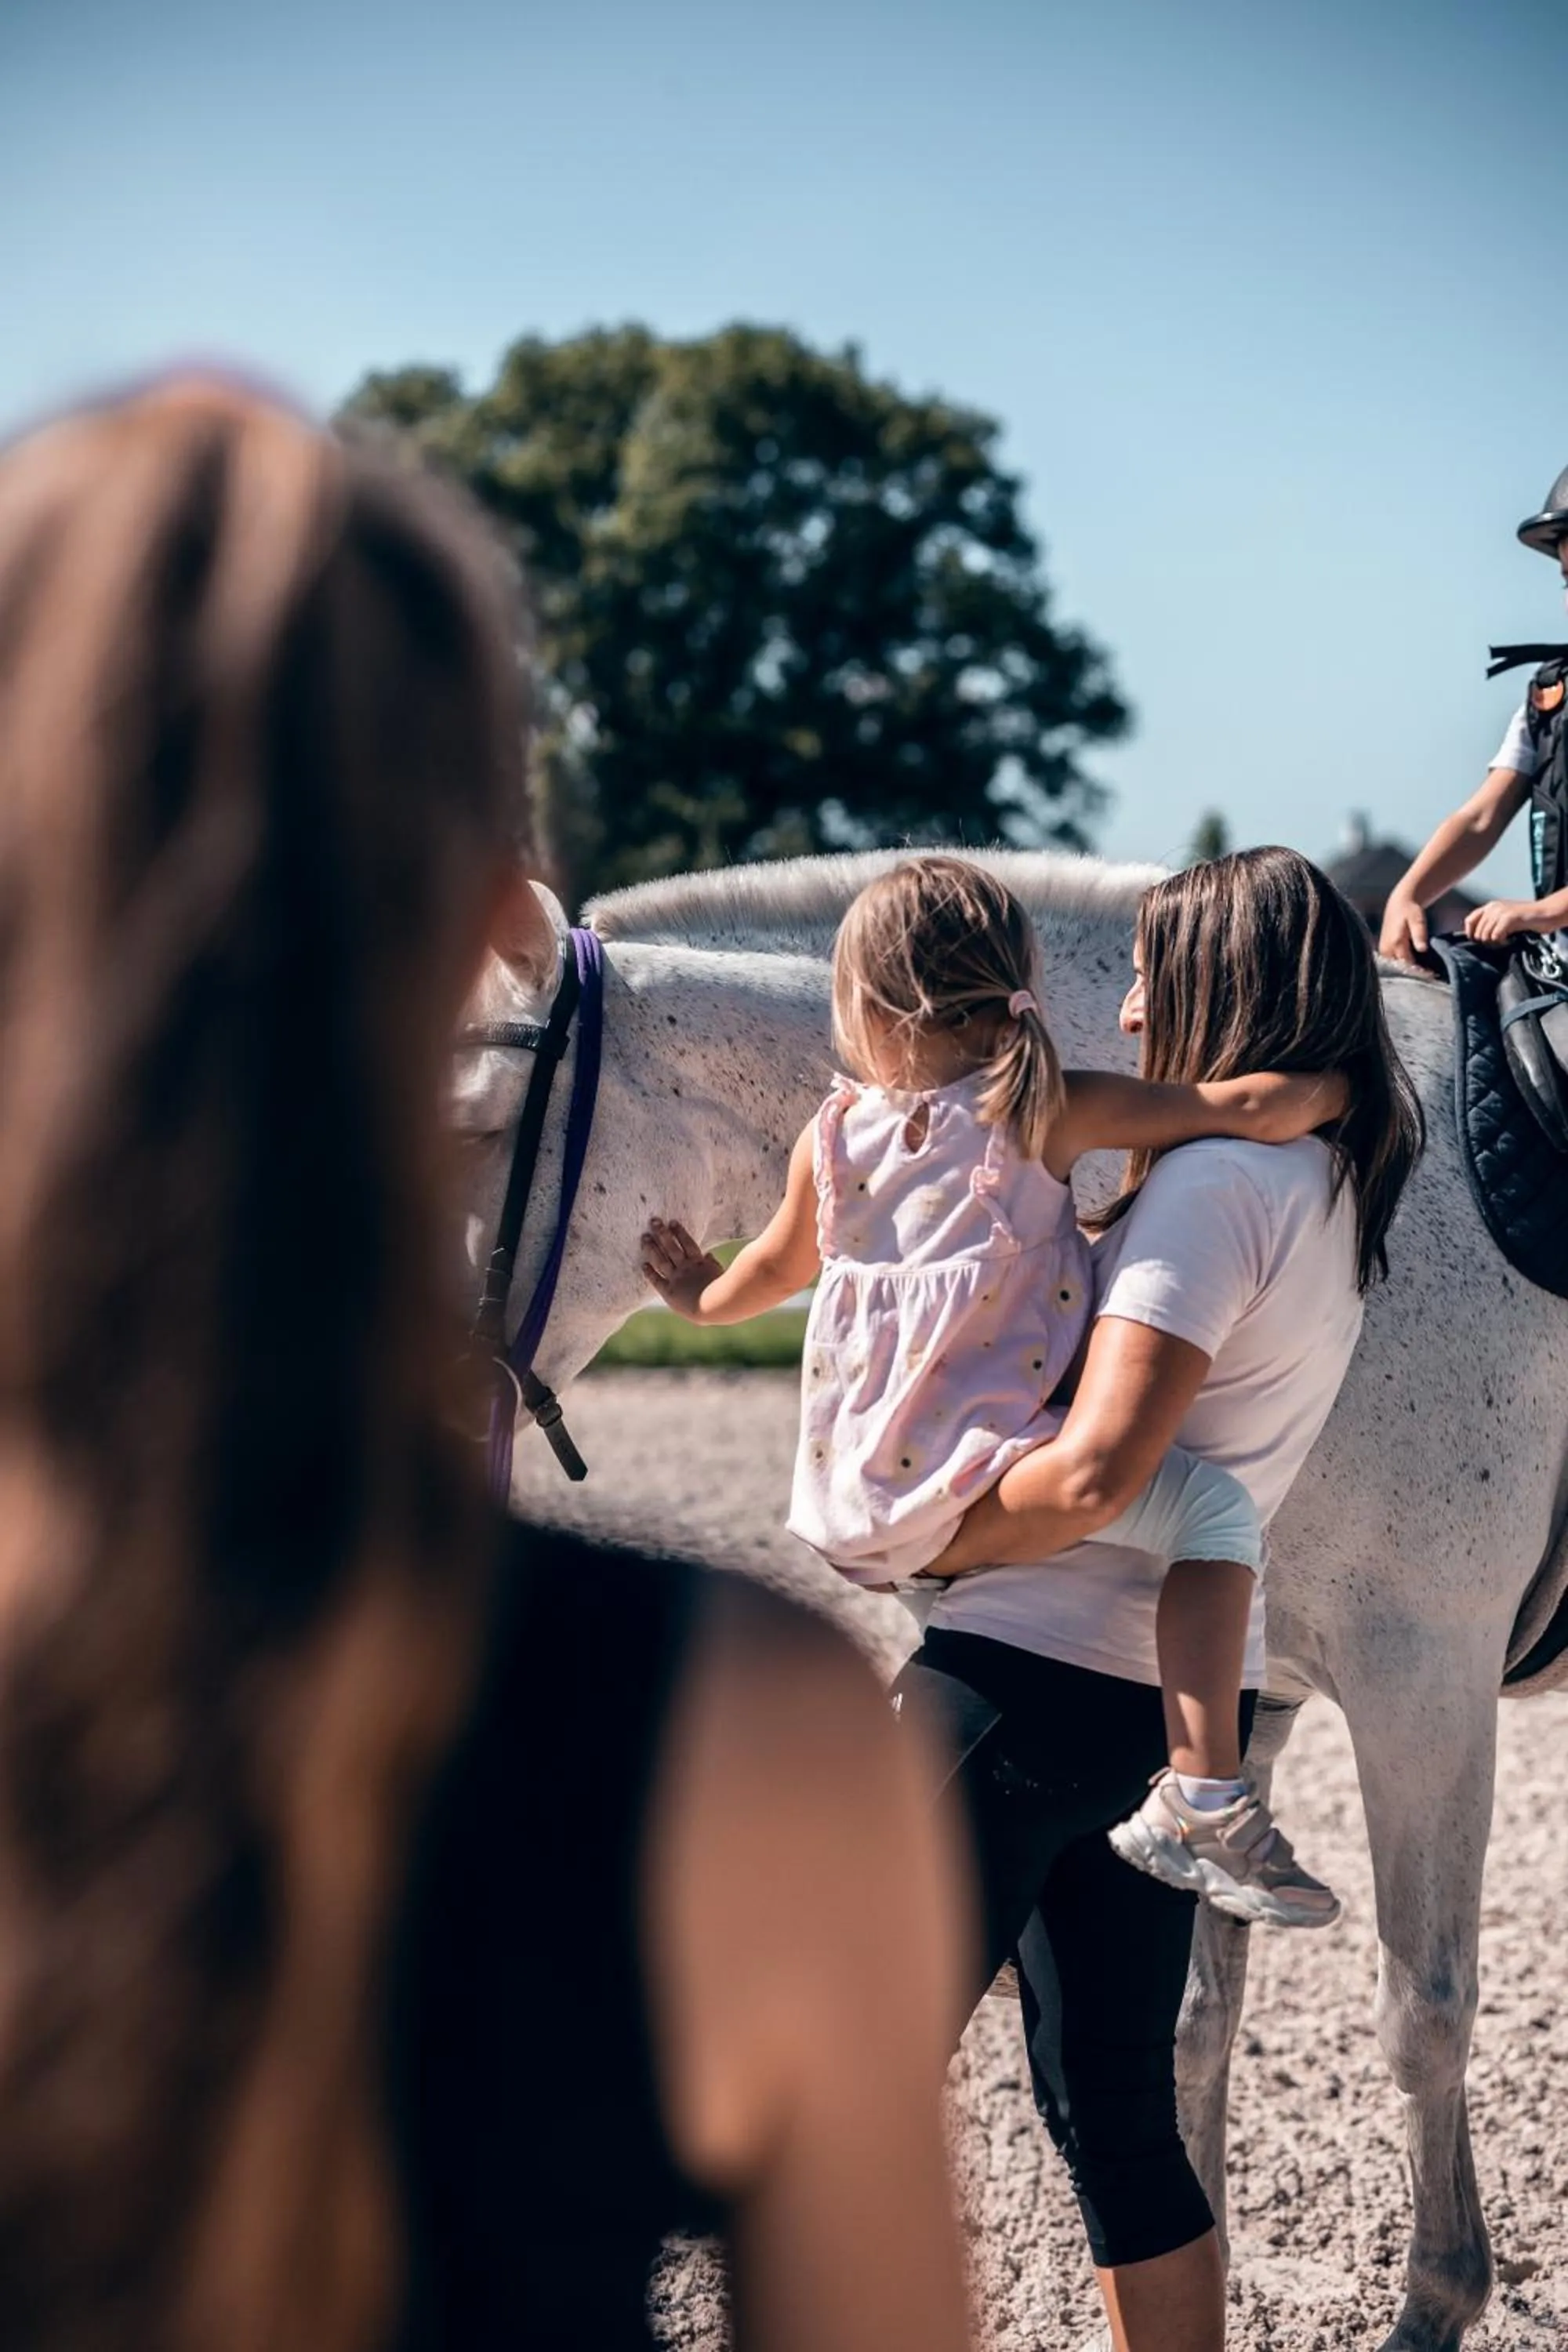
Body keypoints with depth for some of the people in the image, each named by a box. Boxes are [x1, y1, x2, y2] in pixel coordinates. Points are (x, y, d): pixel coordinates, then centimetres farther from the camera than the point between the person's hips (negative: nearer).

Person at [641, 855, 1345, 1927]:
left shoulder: (834, 1133, 12)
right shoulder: (1049, 1112, -3)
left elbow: (778, 1265, 30)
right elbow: (1251, 1107, -9)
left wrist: (704, 1297, 52)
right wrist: (1334, 1083, 12)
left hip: (851, 1505, 7)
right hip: (965, 1479, -7)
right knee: (1215, 1505, -13)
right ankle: (1205, 1800, -27)